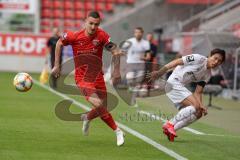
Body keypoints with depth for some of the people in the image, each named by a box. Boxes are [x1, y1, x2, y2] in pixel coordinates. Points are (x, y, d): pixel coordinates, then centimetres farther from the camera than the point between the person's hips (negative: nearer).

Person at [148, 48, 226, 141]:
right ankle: (170, 124, -16)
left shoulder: (207, 75, 12)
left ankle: (171, 130, 1)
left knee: (198, 113, 1)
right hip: (174, 83, -9)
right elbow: (176, 62, -13)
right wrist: (160, 72, -21)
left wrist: (201, 106, -10)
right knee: (195, 106, -22)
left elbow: (197, 92, 9)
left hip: (181, 87, 9)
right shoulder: (199, 59, -10)